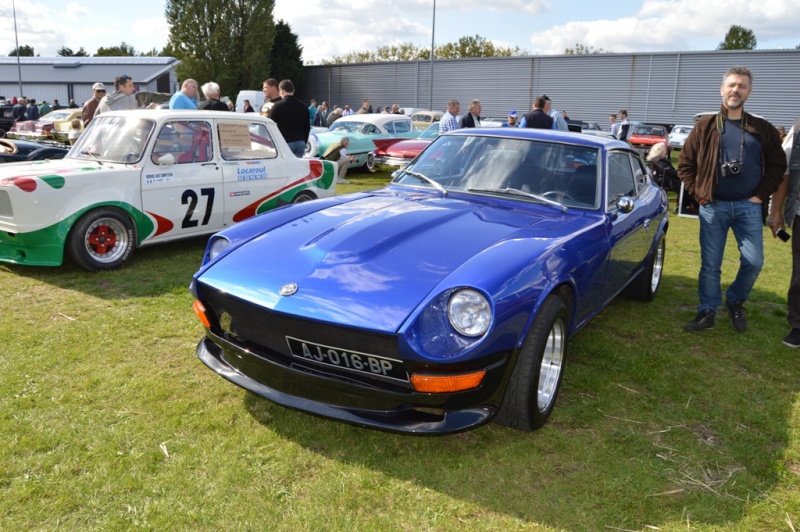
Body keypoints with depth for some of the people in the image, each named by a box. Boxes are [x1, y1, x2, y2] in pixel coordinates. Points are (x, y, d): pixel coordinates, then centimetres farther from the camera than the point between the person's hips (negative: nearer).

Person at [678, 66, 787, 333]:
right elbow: (685, 164, 6)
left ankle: (735, 303, 24)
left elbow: (777, 165, 9)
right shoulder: (705, 127, 2)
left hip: (749, 206, 1)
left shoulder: (763, 129, 5)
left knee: (754, 262, -1)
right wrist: (699, 193, -2)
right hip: (713, 207, -1)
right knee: (710, 264, 3)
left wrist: (761, 194, -2)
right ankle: (707, 312, 15)